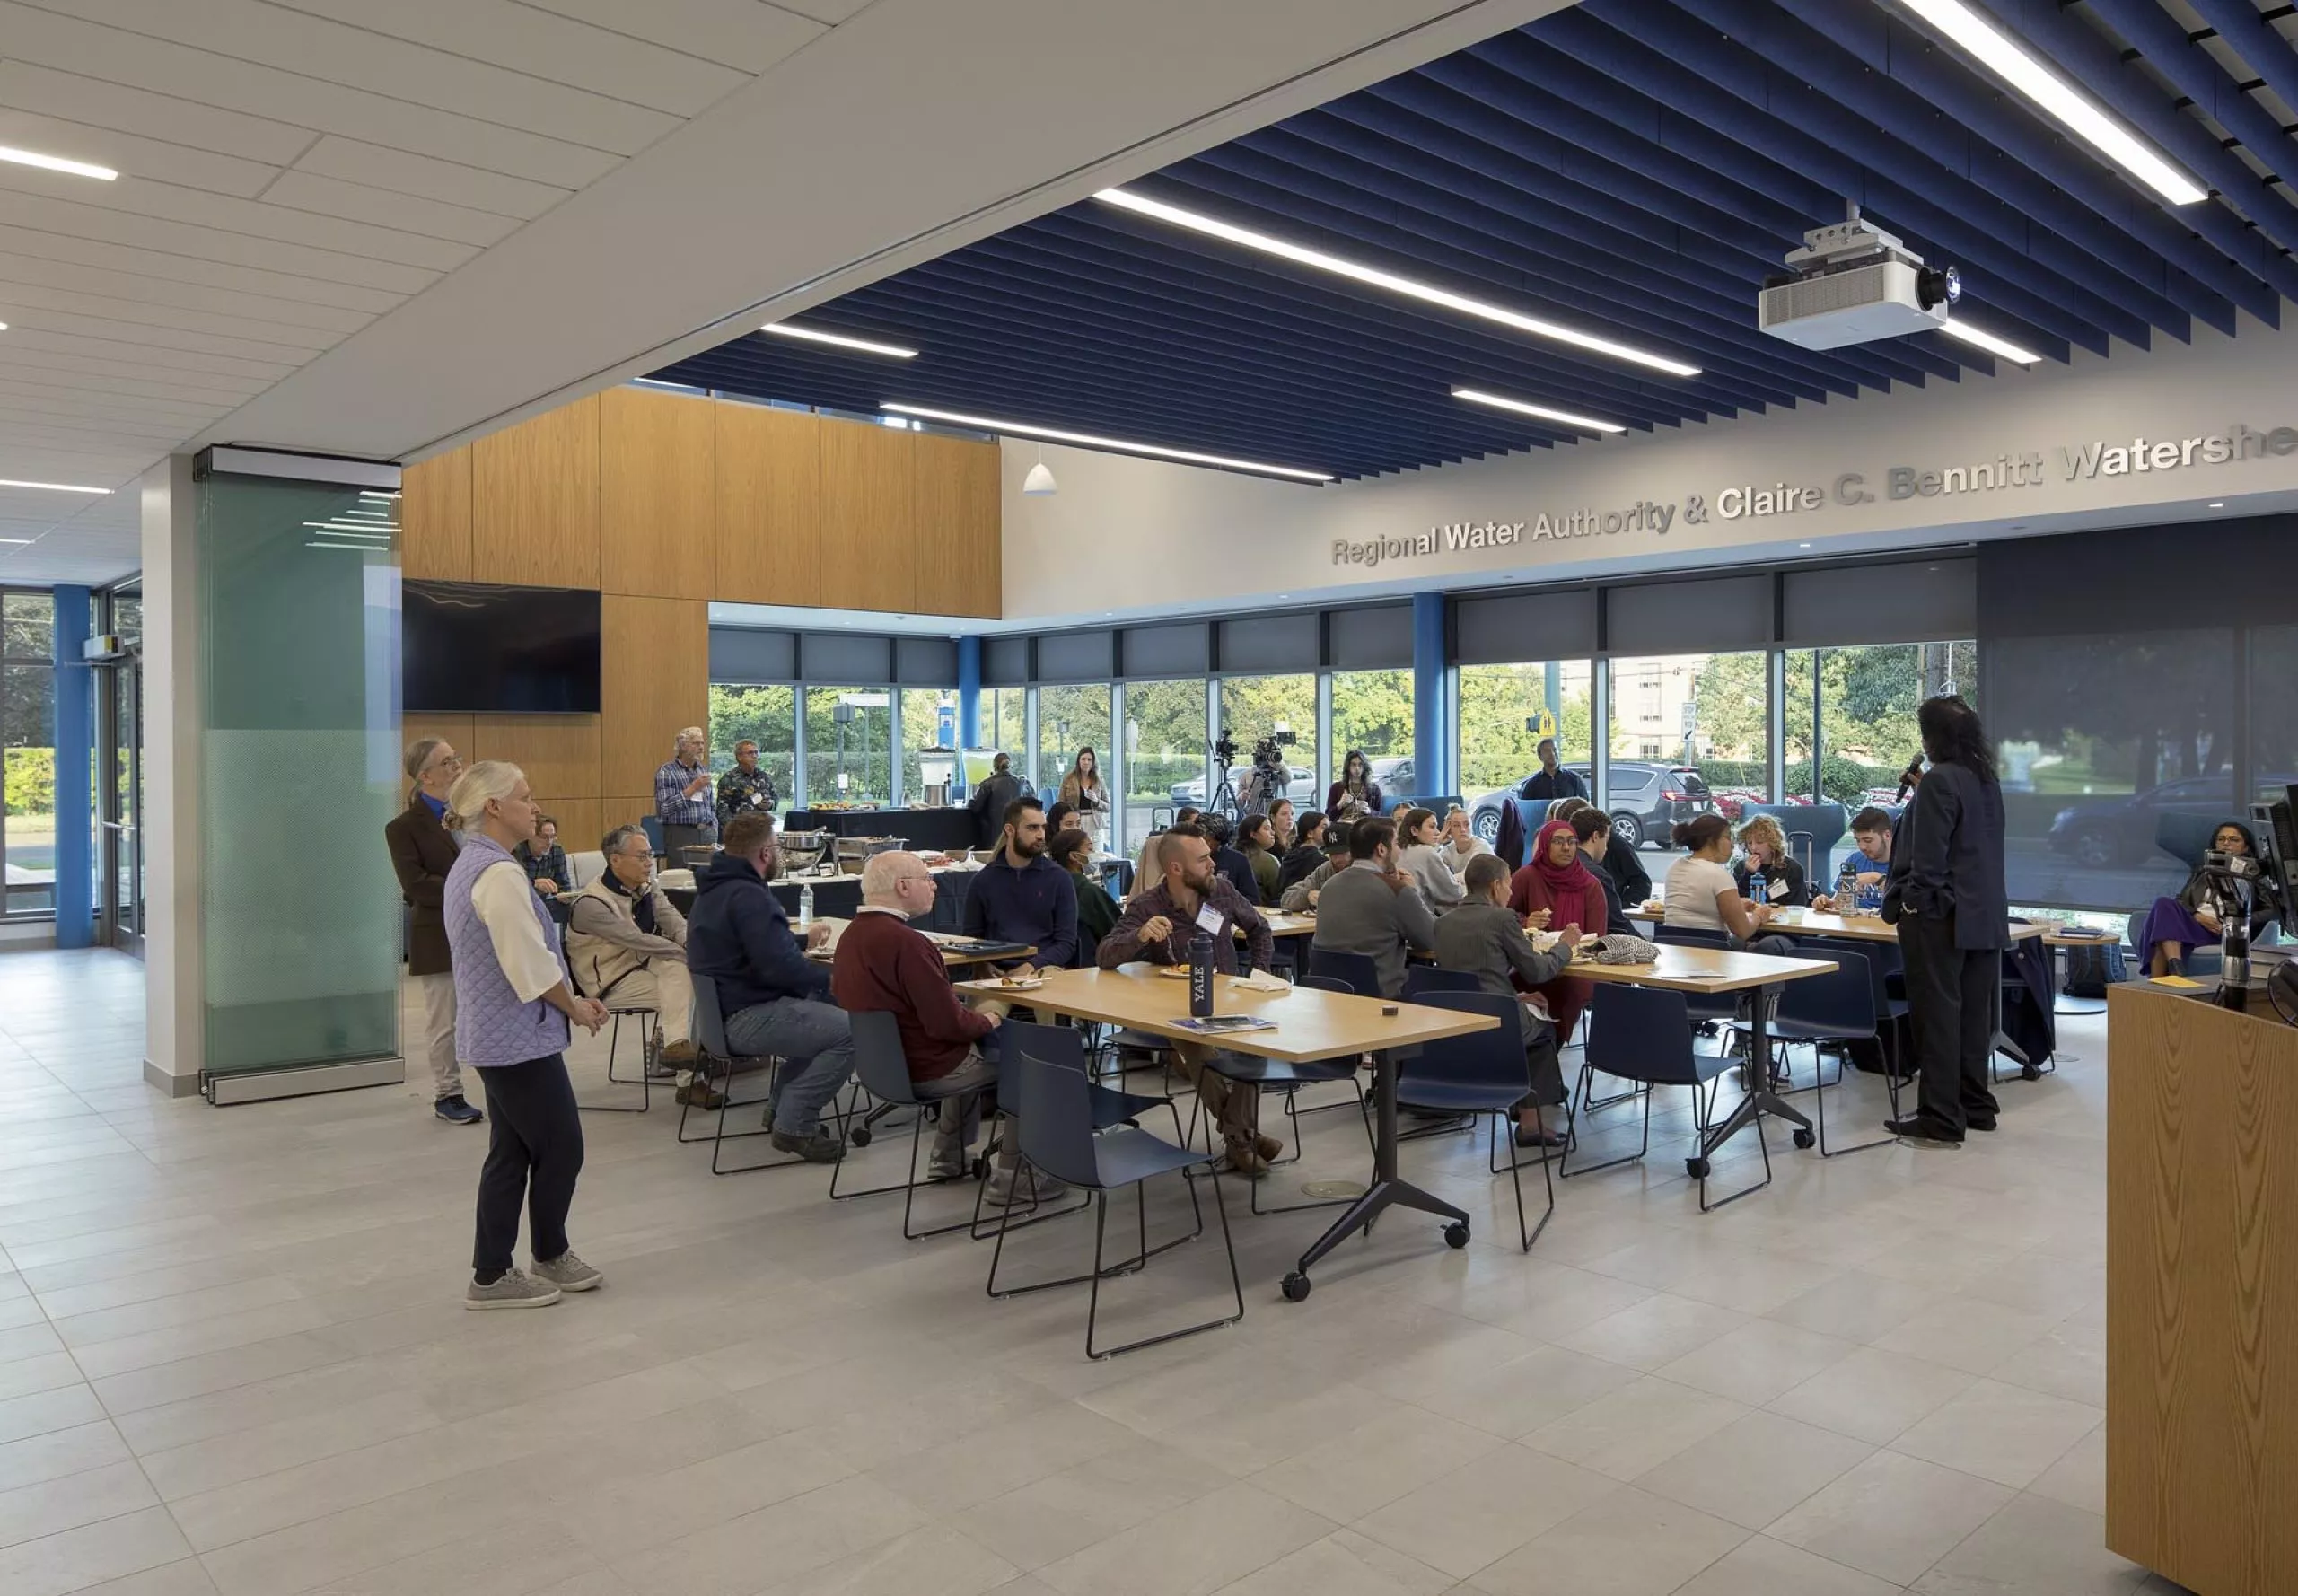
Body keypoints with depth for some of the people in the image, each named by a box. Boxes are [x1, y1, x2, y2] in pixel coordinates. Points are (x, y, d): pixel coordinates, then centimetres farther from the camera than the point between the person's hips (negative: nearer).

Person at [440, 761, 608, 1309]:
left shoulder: (469, 865, 12)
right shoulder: (499, 873, -21)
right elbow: (530, 963, -23)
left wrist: (570, 998, 13)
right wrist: (575, 1006, -7)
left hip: (494, 1036, 10)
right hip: (519, 1038, -10)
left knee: (511, 1153, 14)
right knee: (561, 1148, 4)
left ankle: (492, 1274, 21)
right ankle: (550, 1258, 21)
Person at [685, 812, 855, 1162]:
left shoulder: (715, 889, 15)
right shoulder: (747, 896, -20)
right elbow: (779, 968, -27)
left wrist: (803, 941, 31)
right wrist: (833, 977, -13)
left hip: (723, 1009, 12)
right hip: (745, 1019, -12)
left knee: (821, 1011, 26)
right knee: (852, 1031, -19)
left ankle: (782, 1107, 24)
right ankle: (794, 1125, -9)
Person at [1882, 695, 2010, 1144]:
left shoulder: (1939, 781, -15)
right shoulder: (1987, 780, 12)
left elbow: (1929, 854, -19)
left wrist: (1912, 901, -10)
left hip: (1940, 915, -9)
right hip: (1984, 916, 9)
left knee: (1936, 1014, -4)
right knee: (1973, 1012, 15)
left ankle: (1940, 1116, -1)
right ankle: (1976, 1106, 23)